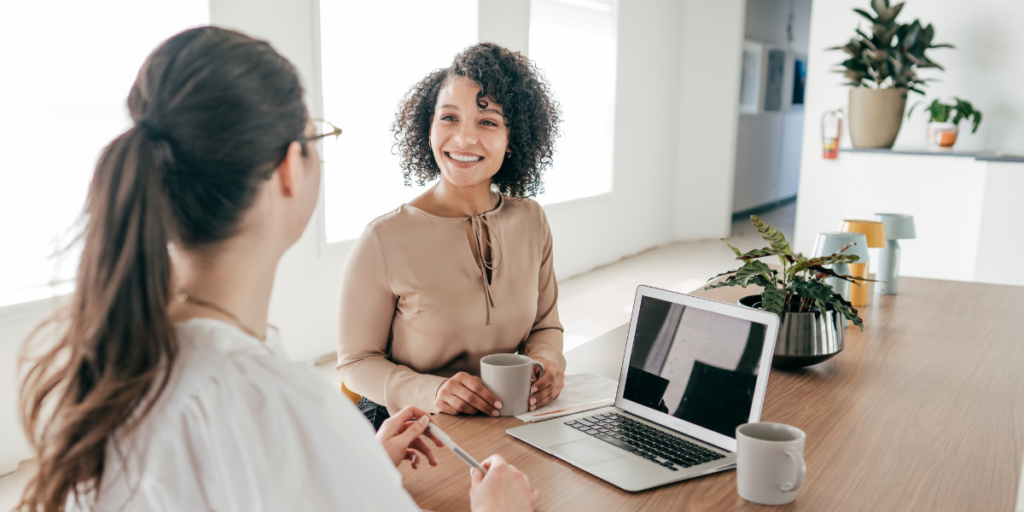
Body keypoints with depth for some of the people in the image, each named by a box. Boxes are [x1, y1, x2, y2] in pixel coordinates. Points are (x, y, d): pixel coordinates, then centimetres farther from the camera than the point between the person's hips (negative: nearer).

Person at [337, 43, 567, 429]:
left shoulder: (530, 220, 3)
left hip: (510, 423, 3)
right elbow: (356, 361, -5)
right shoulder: (383, 240, -13)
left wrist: (547, 361, -8)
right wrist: (430, 391, -22)